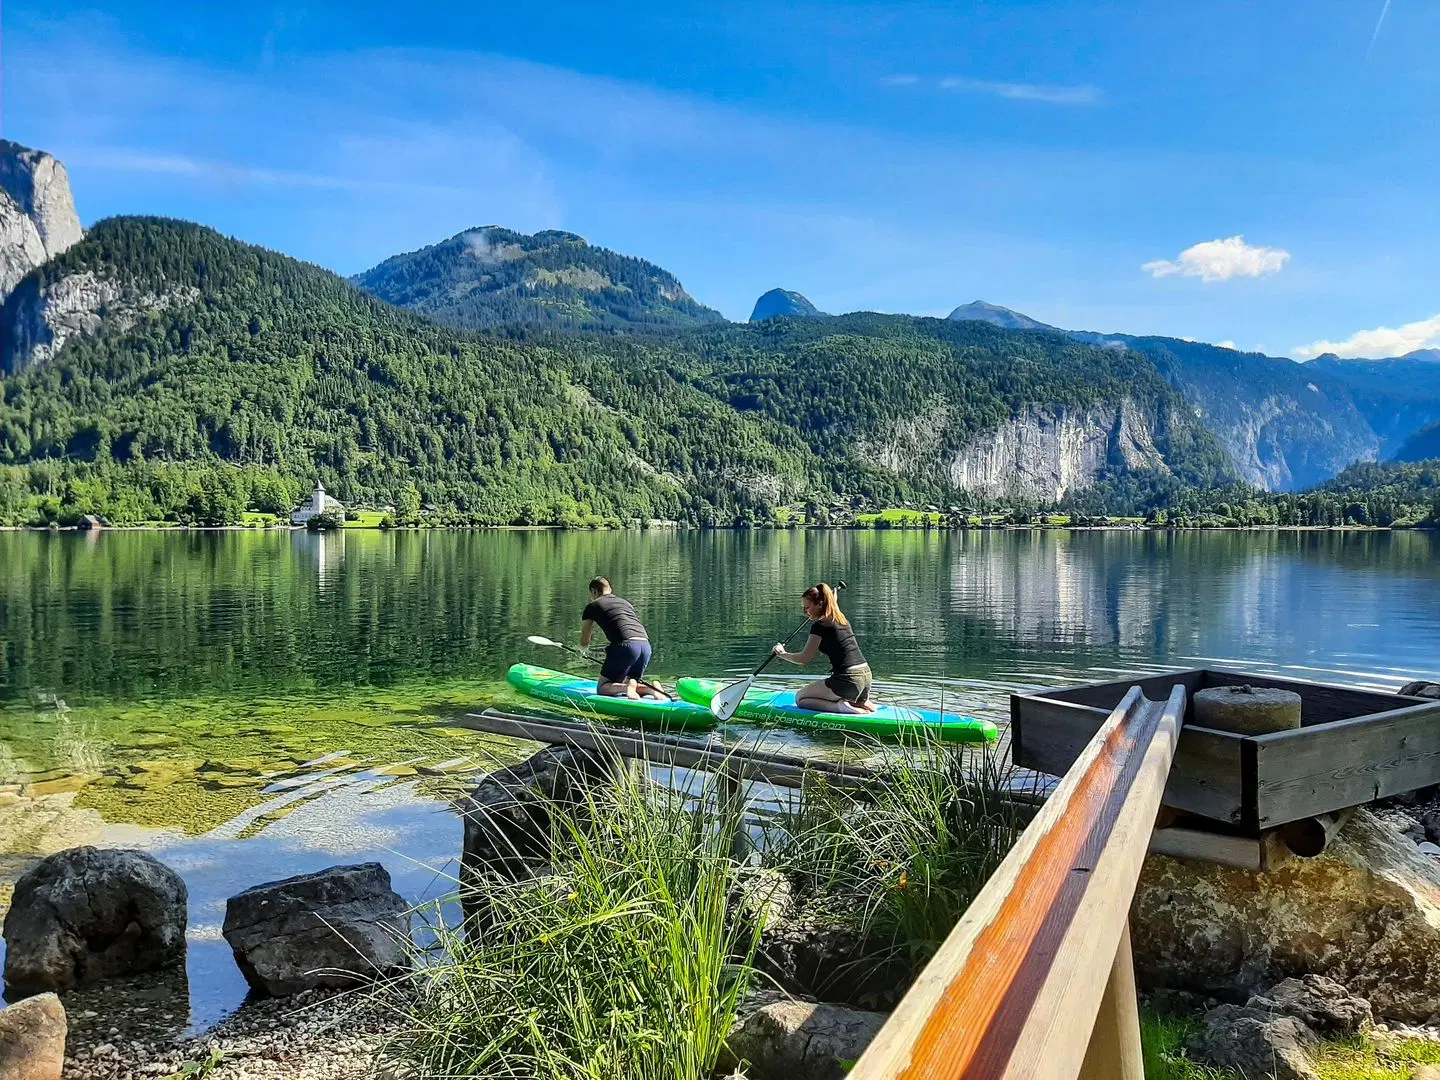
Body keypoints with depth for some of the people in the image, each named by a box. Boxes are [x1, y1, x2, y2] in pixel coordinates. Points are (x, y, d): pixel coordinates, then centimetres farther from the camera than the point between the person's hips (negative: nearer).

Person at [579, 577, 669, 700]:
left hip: (626, 646, -6)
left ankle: (627, 687, -22)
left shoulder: (592, 606, 16)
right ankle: (650, 688, -5)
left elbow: (584, 643, 21)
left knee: (602, 688, 7)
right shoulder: (626, 603, 30)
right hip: (646, 645, 6)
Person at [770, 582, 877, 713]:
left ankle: (841, 706, -10)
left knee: (800, 699, 8)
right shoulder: (842, 619, 15)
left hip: (848, 681, -8)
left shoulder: (820, 625, -9)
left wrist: (782, 654, 13)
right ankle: (862, 702, 9)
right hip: (866, 677, 8)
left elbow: (804, 659, -5)